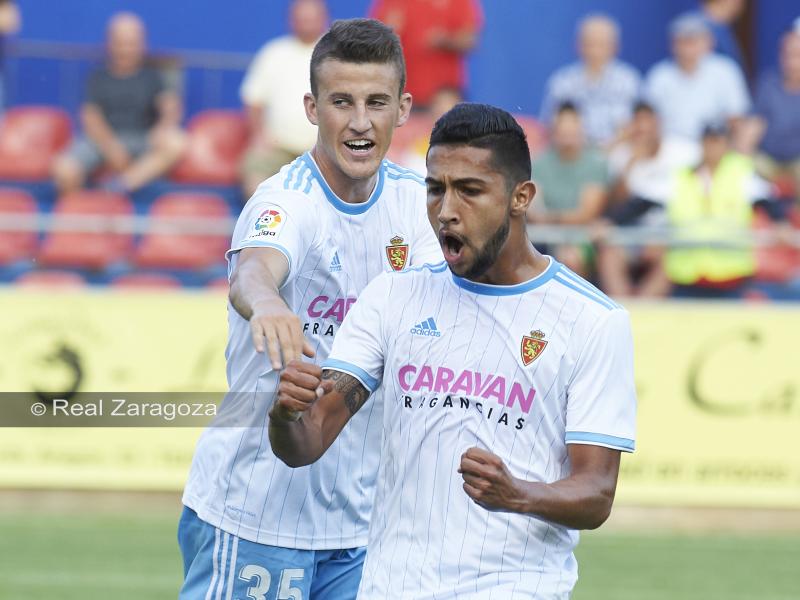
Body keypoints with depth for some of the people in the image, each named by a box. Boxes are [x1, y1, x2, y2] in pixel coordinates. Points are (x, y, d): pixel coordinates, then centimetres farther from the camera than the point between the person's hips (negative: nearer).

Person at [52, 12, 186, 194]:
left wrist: (164, 128, -29)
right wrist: (111, 147, -21)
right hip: (101, 138, -1)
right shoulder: (99, 78, 10)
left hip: (141, 144, 1)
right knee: (63, 170, -32)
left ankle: (124, 182, -35)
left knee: (177, 143, -33)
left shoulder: (152, 77, 11)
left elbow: (171, 107, -5)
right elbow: (91, 117, -3)